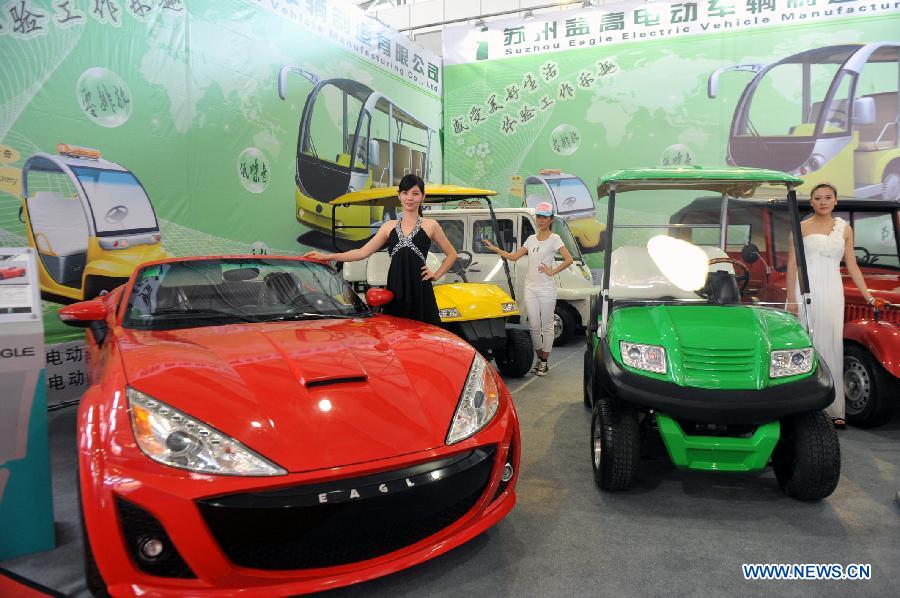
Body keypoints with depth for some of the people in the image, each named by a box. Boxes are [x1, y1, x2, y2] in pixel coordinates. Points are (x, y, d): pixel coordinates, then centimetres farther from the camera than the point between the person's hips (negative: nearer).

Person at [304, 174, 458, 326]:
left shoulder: (430, 226, 7)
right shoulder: (389, 226, 14)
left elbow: (452, 254, 15)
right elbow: (363, 252, 10)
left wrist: (436, 275, 3)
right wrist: (328, 256, 4)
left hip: (420, 291, -2)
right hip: (395, 291, 3)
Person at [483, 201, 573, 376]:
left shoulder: (554, 239, -4)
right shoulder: (531, 239, 13)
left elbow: (569, 260, -14)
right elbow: (514, 256, 12)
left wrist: (552, 271, -13)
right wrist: (494, 248, 6)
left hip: (546, 288, -5)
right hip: (530, 287, 5)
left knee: (547, 326, 2)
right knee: (534, 326, 5)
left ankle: (544, 363, 9)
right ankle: (540, 359, 19)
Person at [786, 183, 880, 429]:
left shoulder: (844, 229, 13)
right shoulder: (802, 227, 4)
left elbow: (852, 266, 15)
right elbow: (792, 264, 1)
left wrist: (868, 296, 10)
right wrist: (791, 299, -5)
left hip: (833, 293, 3)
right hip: (806, 291, -3)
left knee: (832, 346, 1)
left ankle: (833, 410, 7)